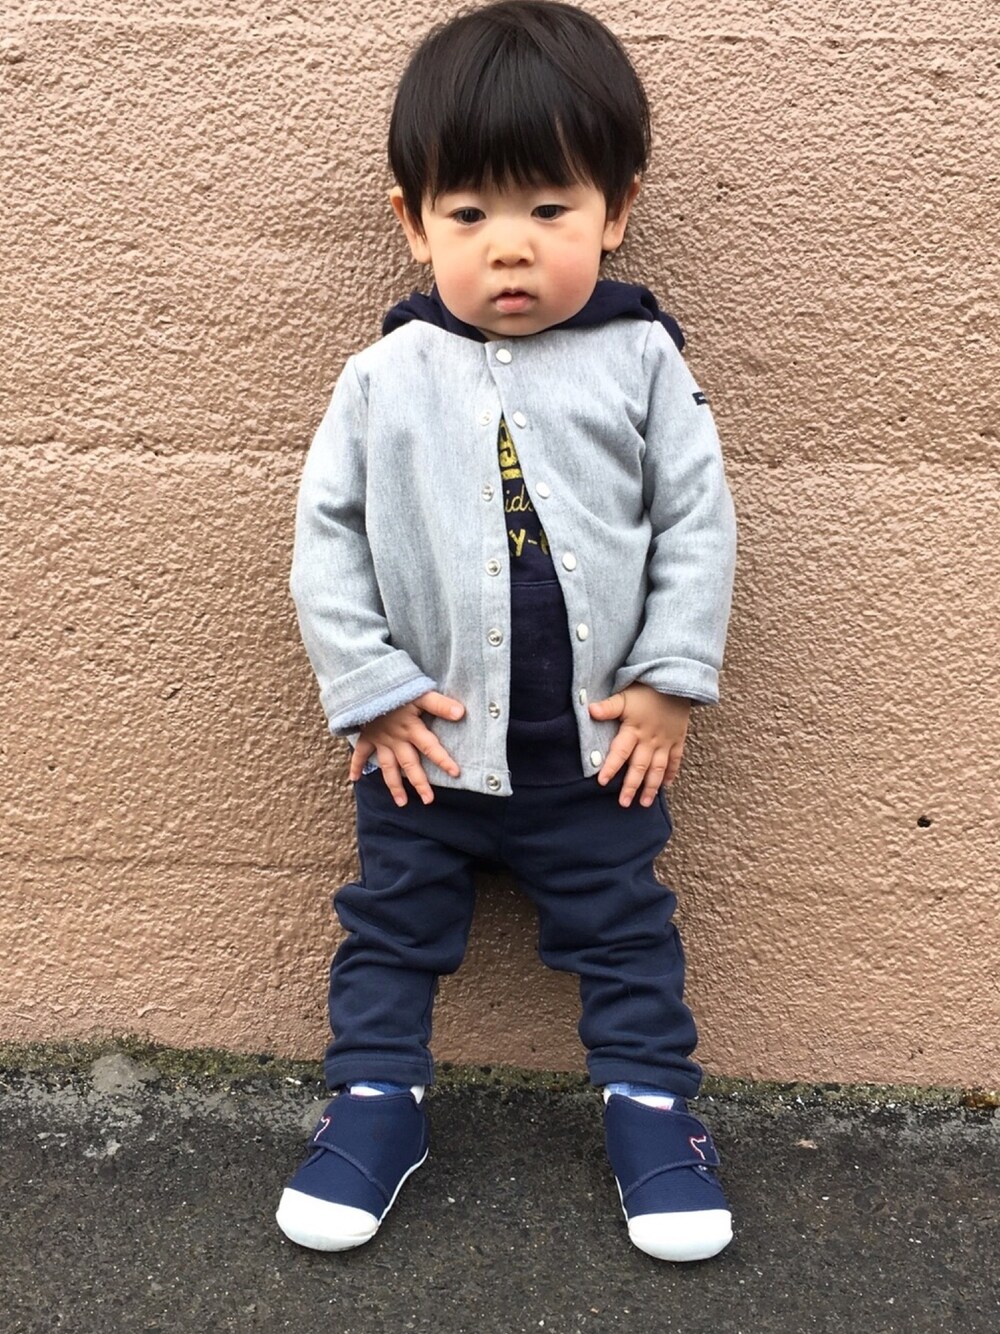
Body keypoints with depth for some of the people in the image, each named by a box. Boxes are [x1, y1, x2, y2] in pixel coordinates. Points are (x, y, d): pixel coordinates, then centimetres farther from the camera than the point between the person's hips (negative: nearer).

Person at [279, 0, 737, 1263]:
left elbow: (698, 522, -4)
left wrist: (671, 684, -8)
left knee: (625, 928, 14)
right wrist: (369, 692, -7)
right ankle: (375, 1098, 35)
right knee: (392, 923, 16)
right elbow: (326, 535, -3)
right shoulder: (387, 377, -7)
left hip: (600, 742, 0)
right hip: (425, 741, 1)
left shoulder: (641, 361, -8)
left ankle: (651, 1106, 33)